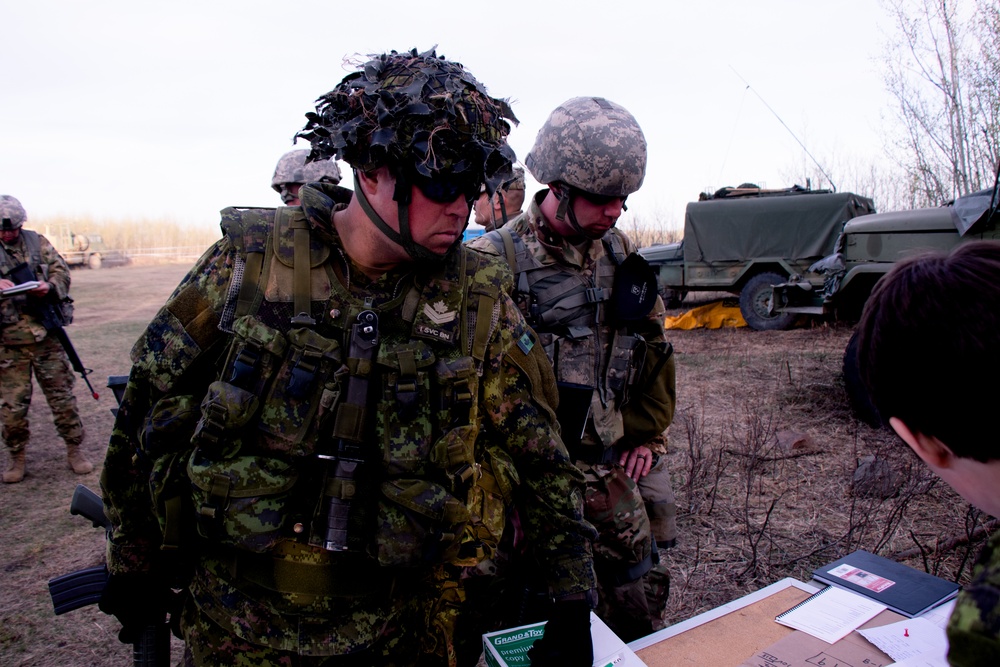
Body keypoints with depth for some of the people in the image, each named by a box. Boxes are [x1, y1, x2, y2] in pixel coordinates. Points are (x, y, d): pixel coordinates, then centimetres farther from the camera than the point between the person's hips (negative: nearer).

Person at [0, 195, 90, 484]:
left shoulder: (36, 242, 7)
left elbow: (61, 270, 6)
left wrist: (49, 286, -16)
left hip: (46, 337, 1)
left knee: (63, 396, 6)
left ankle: (74, 450, 18)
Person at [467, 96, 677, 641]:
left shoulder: (619, 254, 6)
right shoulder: (495, 262, -14)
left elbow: (653, 345, 15)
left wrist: (644, 433, 14)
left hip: (610, 468, 6)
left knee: (640, 599, 19)